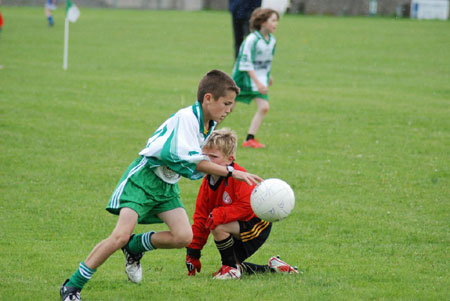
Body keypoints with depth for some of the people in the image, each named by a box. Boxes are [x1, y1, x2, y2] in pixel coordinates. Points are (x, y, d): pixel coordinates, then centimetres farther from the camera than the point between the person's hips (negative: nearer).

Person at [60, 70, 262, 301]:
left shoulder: (209, 125, 7)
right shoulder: (186, 117, -22)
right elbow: (192, 161, -30)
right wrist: (231, 173, -30)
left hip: (168, 185, 8)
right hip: (144, 178, -8)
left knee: (183, 236, -12)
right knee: (121, 235, -21)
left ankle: (134, 247, 16)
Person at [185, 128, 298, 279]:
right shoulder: (207, 182, -3)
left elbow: (247, 206, -33)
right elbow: (200, 217, 1)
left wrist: (219, 214, -38)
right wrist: (193, 253, -1)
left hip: (256, 224, -9)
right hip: (240, 227, 9)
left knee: (218, 227, -31)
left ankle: (230, 267, -10)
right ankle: (272, 267, 24)